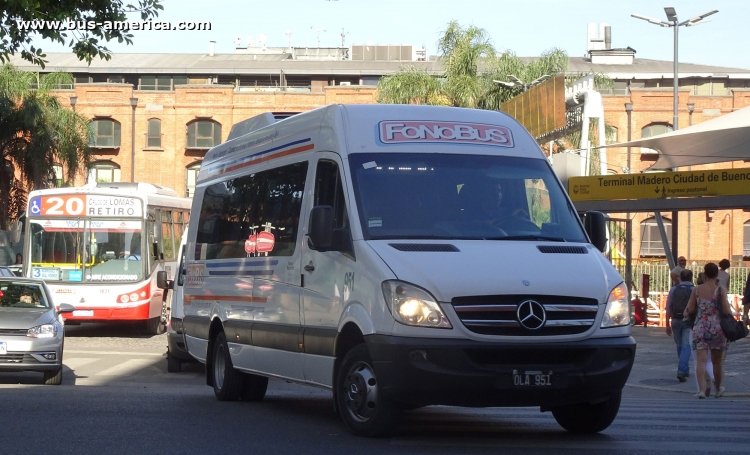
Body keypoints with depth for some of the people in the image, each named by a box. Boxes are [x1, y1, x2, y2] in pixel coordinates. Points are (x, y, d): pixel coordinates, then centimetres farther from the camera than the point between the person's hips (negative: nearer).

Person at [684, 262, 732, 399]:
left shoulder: (697, 290, -1)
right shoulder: (720, 290, -7)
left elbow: (690, 309, -1)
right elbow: (727, 311, -10)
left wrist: (687, 314, 21)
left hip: (700, 328, 0)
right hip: (717, 328, 0)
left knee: (701, 360, -4)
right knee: (717, 361, 16)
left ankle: (702, 390, -20)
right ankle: (718, 389, 32)